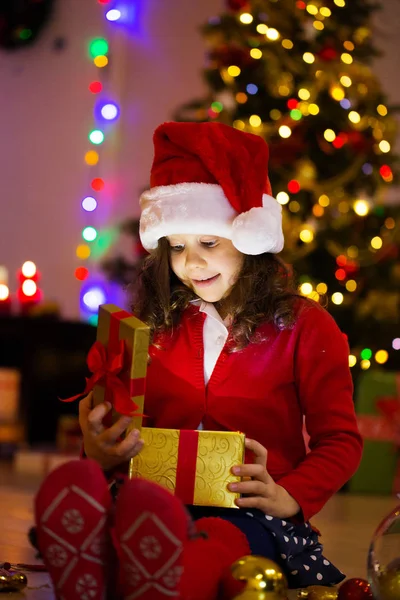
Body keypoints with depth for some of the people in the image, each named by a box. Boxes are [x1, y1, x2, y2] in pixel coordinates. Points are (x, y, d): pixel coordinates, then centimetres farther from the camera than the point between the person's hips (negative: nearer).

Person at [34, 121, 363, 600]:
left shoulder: (303, 326, 11)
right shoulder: (150, 326, 21)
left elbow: (339, 440, 6)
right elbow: (124, 428, 20)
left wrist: (289, 497, -15)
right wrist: (100, 454, -8)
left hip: (249, 511, -2)